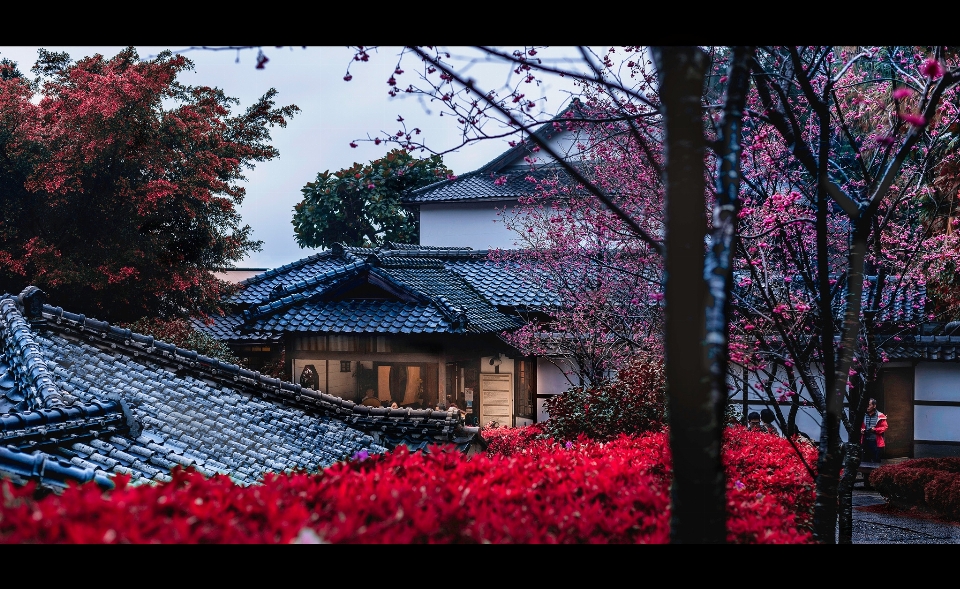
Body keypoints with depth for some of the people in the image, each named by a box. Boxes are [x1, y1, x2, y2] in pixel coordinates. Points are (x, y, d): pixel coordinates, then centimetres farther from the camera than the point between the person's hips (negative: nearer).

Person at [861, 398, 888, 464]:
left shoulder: (880, 416, -5)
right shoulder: (864, 416, 12)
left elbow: (884, 427, -5)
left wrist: (875, 429, -17)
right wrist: (862, 430, 3)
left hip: (876, 442, -5)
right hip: (866, 442, 5)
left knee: (876, 461, -4)